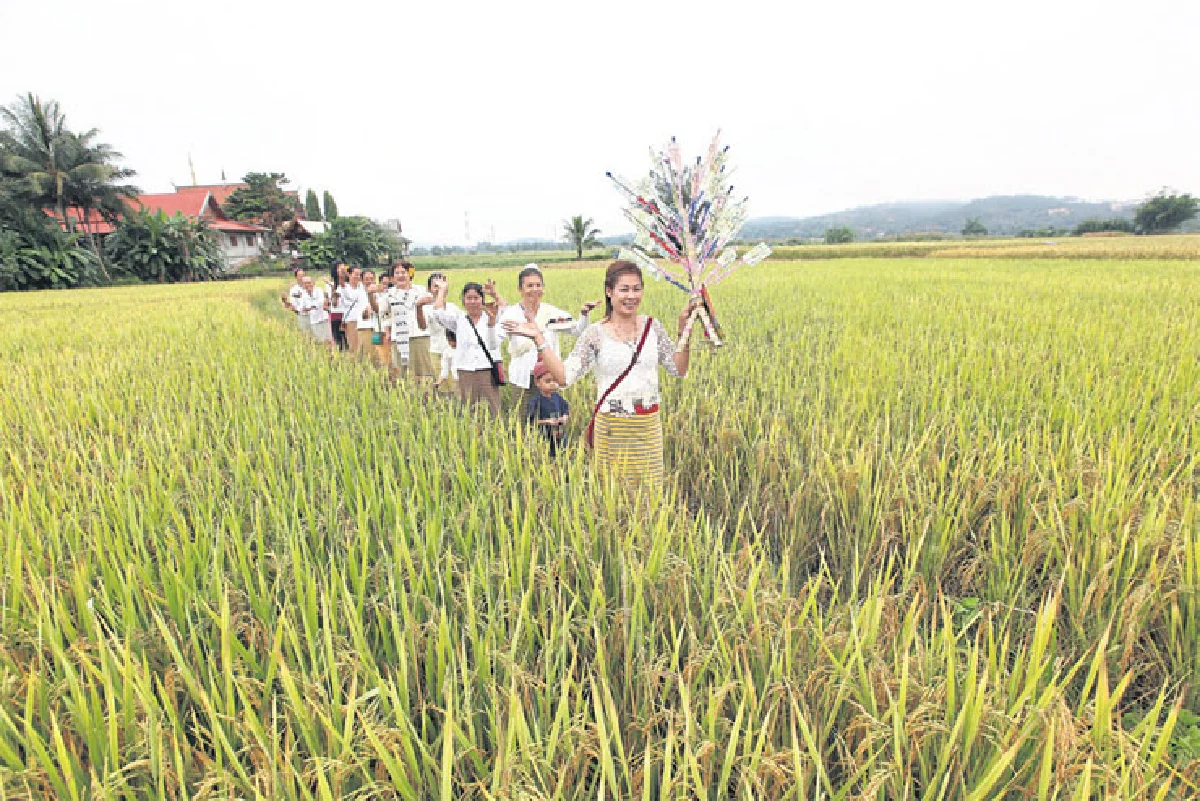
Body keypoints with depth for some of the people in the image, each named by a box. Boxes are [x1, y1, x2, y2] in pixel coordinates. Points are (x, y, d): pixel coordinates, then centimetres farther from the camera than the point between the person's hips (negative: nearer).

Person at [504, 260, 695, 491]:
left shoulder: (652, 326, 4)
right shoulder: (596, 334, -5)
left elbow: (679, 370, 7)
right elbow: (564, 376, -12)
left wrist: (683, 329, -2)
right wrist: (538, 338, -16)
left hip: (649, 426, 3)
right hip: (611, 428, -2)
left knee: (651, 488, 10)